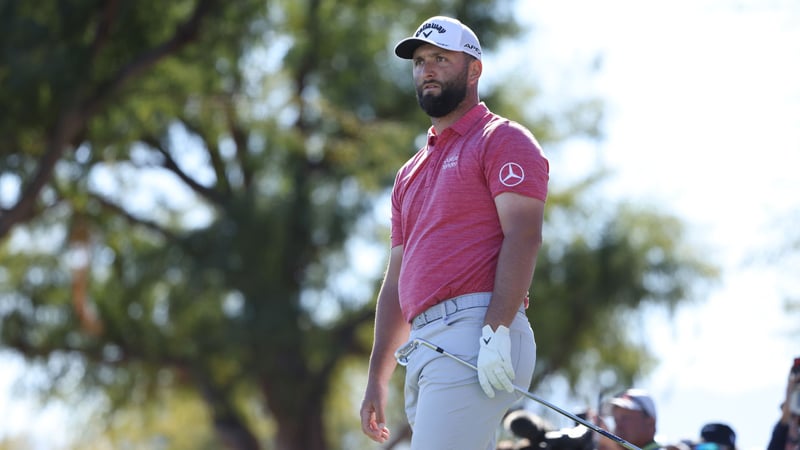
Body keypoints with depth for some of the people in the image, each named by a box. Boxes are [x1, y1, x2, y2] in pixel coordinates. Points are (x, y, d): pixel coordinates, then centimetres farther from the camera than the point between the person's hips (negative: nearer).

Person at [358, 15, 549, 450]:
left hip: (473, 335, -8)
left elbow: (523, 236, -10)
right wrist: (377, 379, 19)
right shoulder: (411, 173, 27)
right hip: (423, 346, 8)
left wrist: (498, 332, -22)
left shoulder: (502, 141, 3)